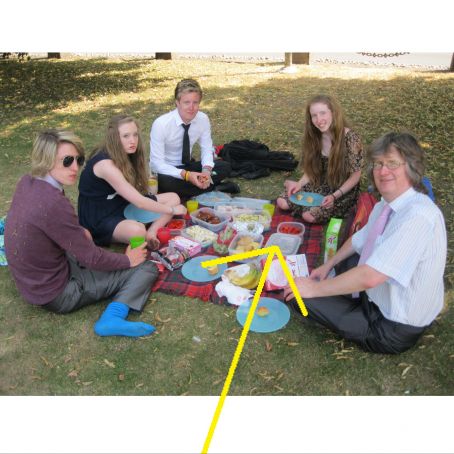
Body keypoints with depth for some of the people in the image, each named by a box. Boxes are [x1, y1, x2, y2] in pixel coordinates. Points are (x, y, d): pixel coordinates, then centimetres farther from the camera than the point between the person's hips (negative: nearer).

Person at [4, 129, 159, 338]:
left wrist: (79, 232, 2)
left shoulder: (26, 183, -4)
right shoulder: (53, 203, -30)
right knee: (147, 268, -9)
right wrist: (127, 260, -6)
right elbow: (92, 258, -21)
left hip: (32, 281, 9)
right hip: (56, 294, -9)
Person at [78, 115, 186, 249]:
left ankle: (151, 232, -17)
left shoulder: (124, 156, 2)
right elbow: (139, 202, -27)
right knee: (138, 230, -41)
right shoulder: (105, 164, -25)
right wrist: (171, 210, -16)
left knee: (173, 198, 2)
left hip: (122, 207, 9)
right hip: (99, 218, -9)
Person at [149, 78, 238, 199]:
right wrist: (186, 175, -38)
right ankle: (212, 187, -21)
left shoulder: (203, 119, -12)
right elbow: (157, 163, -25)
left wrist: (206, 170, -24)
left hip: (188, 166, 3)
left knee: (225, 167, -13)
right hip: (166, 170, -3)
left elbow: (207, 149, -2)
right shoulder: (161, 124, -25)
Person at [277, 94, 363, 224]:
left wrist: (334, 196, -27)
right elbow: (312, 169, 4)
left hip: (343, 190, -5)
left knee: (309, 216, -24)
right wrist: (300, 184, -14)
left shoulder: (350, 138, -23)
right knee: (282, 202, -9)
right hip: (320, 185, 5)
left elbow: (355, 175, -17)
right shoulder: (313, 136, -6)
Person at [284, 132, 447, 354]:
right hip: (375, 295, 9)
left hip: (394, 330, -9)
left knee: (300, 297, -15)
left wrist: (315, 288, -25)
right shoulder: (385, 205, -1)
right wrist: (328, 265, 11)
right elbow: (359, 240, 18)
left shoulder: (418, 216, -30)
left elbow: (369, 277, -36)